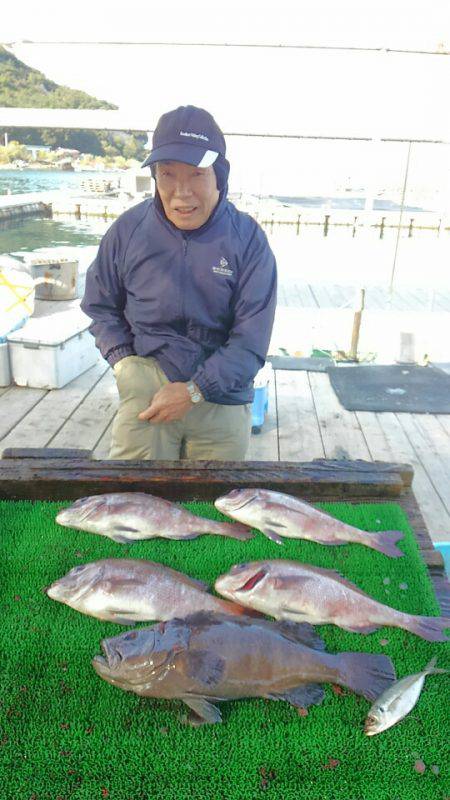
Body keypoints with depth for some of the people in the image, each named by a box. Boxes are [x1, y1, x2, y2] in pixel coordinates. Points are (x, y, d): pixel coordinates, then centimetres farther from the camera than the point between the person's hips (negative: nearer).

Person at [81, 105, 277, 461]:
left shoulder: (247, 239, -9)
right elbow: (100, 304, 11)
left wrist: (194, 391, -17)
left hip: (222, 394, 0)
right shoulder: (129, 228, -3)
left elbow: (252, 339, -11)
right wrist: (123, 361, -4)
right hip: (146, 385, 1)